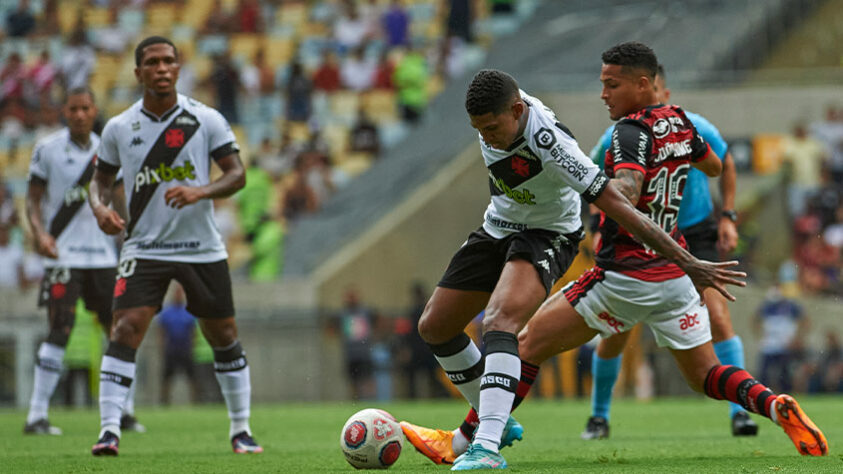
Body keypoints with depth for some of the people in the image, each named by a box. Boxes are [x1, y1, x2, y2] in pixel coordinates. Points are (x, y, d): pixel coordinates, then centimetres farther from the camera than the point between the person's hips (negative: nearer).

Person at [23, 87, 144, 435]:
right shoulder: (48, 149, -3)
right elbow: (33, 198, -1)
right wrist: (39, 233, -17)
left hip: (103, 253, 5)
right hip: (63, 255, -5)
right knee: (60, 331, -14)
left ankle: (122, 410, 18)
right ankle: (36, 416, -11)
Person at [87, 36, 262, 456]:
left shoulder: (206, 120, -2)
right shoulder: (118, 128, 2)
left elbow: (236, 174, -4)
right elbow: (101, 177, 14)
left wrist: (199, 192, -22)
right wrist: (100, 207, -8)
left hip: (203, 248, 0)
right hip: (144, 247, 0)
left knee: (224, 337, 7)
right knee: (125, 329, -17)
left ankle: (241, 429, 21)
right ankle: (109, 430, -16)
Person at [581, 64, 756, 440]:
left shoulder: (695, 129, -14)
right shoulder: (615, 140, -14)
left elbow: (725, 163, 6)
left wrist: (728, 217, 0)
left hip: (696, 232, -1)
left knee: (716, 314, -22)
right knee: (615, 331, -2)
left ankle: (740, 409, -16)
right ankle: (599, 415, 21)